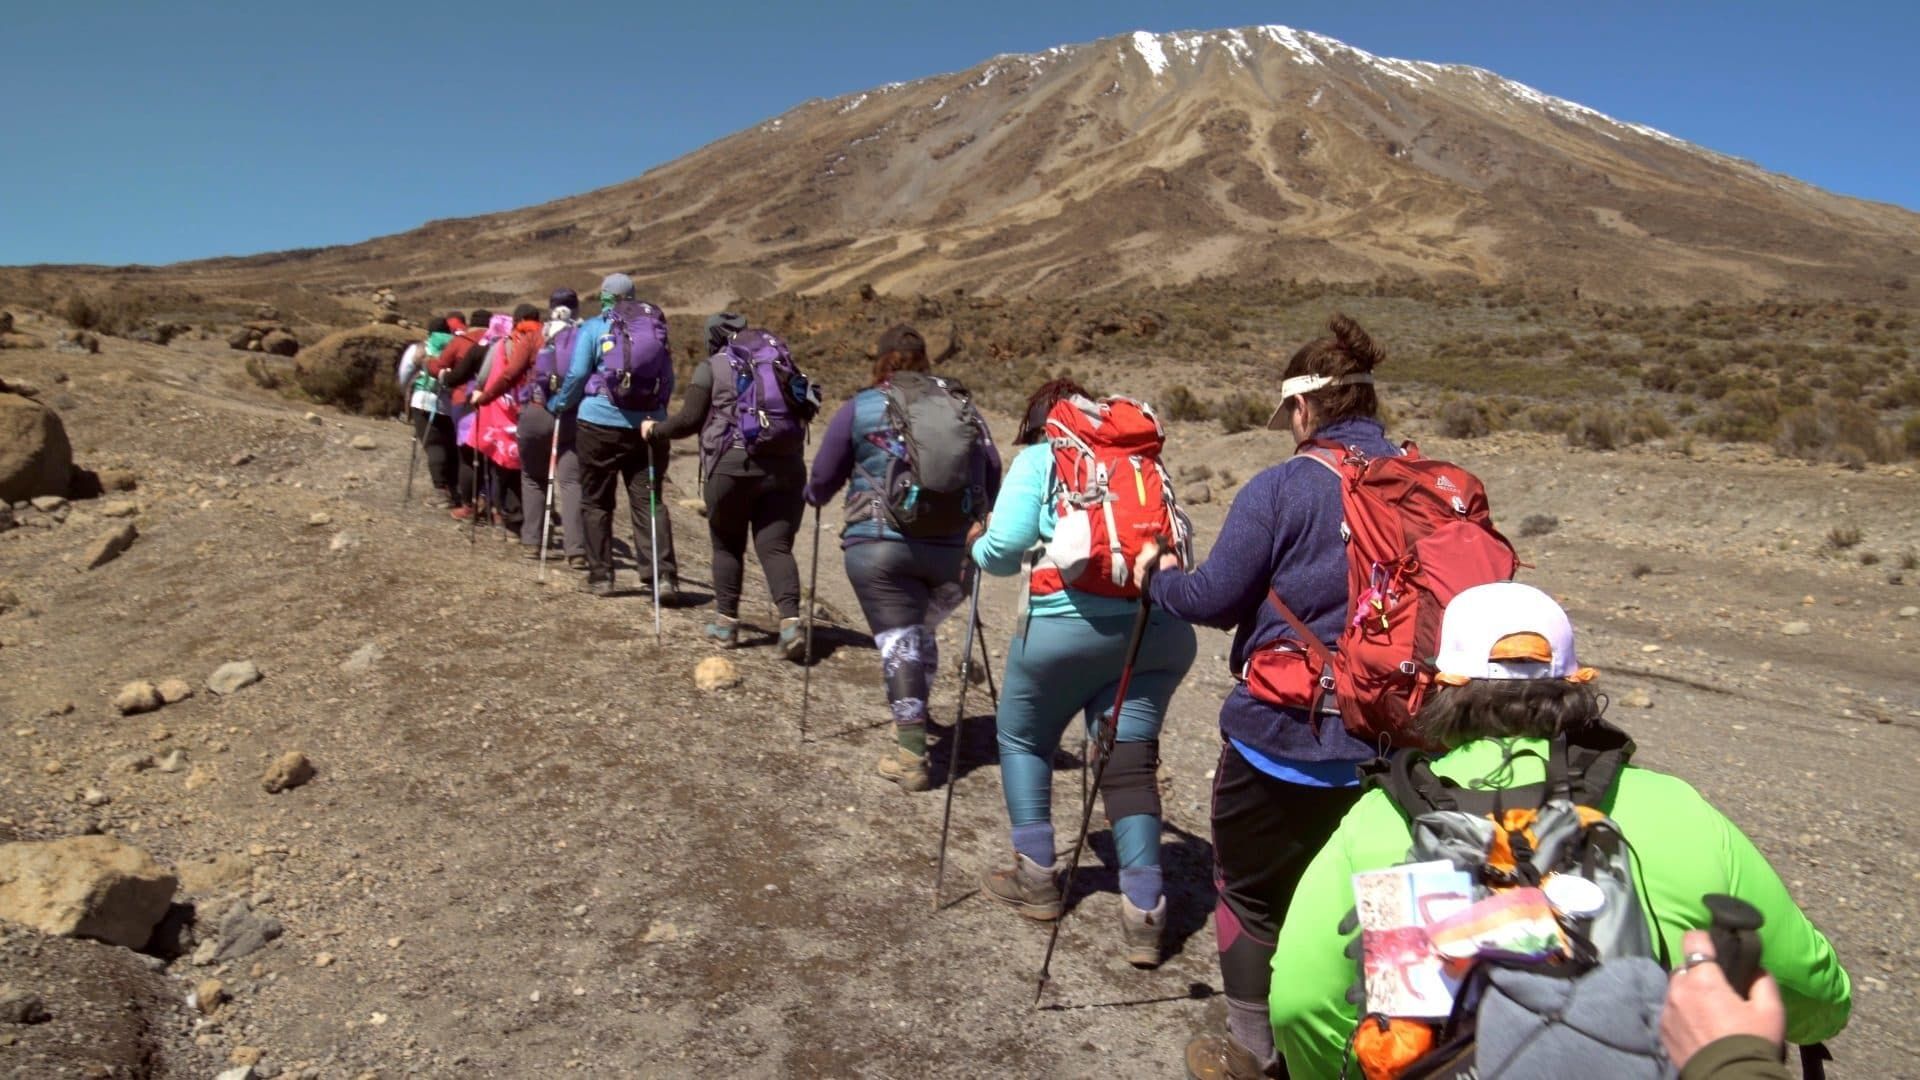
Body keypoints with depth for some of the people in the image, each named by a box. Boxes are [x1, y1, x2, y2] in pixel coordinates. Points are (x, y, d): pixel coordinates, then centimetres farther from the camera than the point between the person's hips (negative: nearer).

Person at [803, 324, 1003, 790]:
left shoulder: (859, 408, 6)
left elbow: (823, 478, 12)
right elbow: (992, 475, 12)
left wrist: (815, 496, 34)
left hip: (880, 544, -3)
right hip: (956, 548, 3)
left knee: (897, 638, 0)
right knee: (922, 630, 21)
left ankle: (911, 755, -3)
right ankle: (914, 722, 31)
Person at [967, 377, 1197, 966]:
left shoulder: (1037, 459, 6)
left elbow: (1004, 548, -5)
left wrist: (979, 546, 16)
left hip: (1069, 626, -3)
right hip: (1161, 628, 4)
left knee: (1022, 737, 18)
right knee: (1130, 759, 7)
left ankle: (1037, 878, 22)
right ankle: (1144, 909, 1)